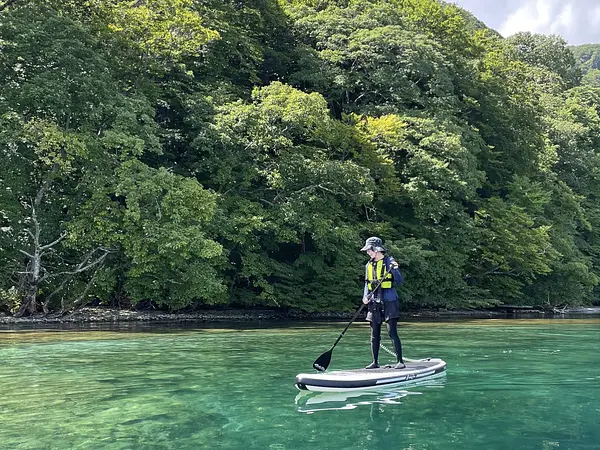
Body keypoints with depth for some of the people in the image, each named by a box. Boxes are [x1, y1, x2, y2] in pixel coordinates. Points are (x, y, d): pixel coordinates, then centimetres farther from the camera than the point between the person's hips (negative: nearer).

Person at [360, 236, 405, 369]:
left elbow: (400, 281, -8)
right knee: (374, 335, 9)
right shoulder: (369, 265, 13)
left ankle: (400, 361, -3)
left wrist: (394, 269, -25)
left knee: (392, 332, -9)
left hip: (389, 302, -6)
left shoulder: (389, 261, -4)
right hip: (374, 303, 6)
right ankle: (375, 362, 17)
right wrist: (365, 297, 1)